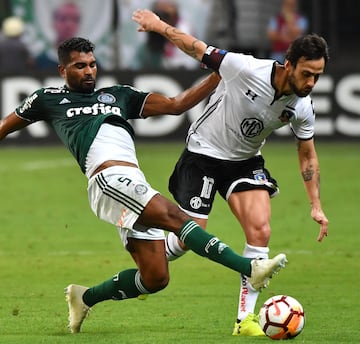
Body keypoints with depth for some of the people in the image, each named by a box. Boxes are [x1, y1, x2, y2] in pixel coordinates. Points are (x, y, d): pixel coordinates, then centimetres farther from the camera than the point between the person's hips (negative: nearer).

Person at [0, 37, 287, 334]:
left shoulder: (119, 95, 28)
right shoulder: (49, 99, 19)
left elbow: (176, 105, 25)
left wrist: (218, 75, 16)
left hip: (136, 187, 6)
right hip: (109, 179, -6)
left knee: (155, 278, -3)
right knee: (177, 218, -25)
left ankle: (85, 298, 18)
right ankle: (250, 269, -36)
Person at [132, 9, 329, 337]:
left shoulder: (302, 107, -13)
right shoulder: (247, 69, -31)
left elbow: (307, 154, 3)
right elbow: (198, 49, -17)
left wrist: (316, 205, -1)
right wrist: (159, 25, -8)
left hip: (245, 162, 4)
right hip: (204, 153, -4)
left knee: (260, 230, -14)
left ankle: (246, 319, -6)